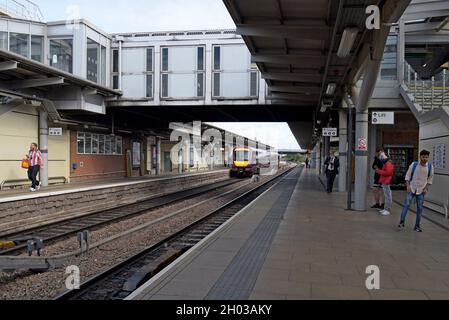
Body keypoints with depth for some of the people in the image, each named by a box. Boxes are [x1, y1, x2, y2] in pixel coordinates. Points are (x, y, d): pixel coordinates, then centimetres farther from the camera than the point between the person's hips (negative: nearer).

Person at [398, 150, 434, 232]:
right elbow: (408, 175, 0)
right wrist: (408, 186, -8)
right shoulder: (414, 164, -7)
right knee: (406, 205, -8)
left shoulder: (430, 167, -3)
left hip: (421, 191, 1)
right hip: (412, 189, -1)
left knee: (420, 208, 4)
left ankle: (417, 226, 13)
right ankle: (402, 223, -2)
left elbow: (430, 179, 8)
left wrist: (426, 188, -2)